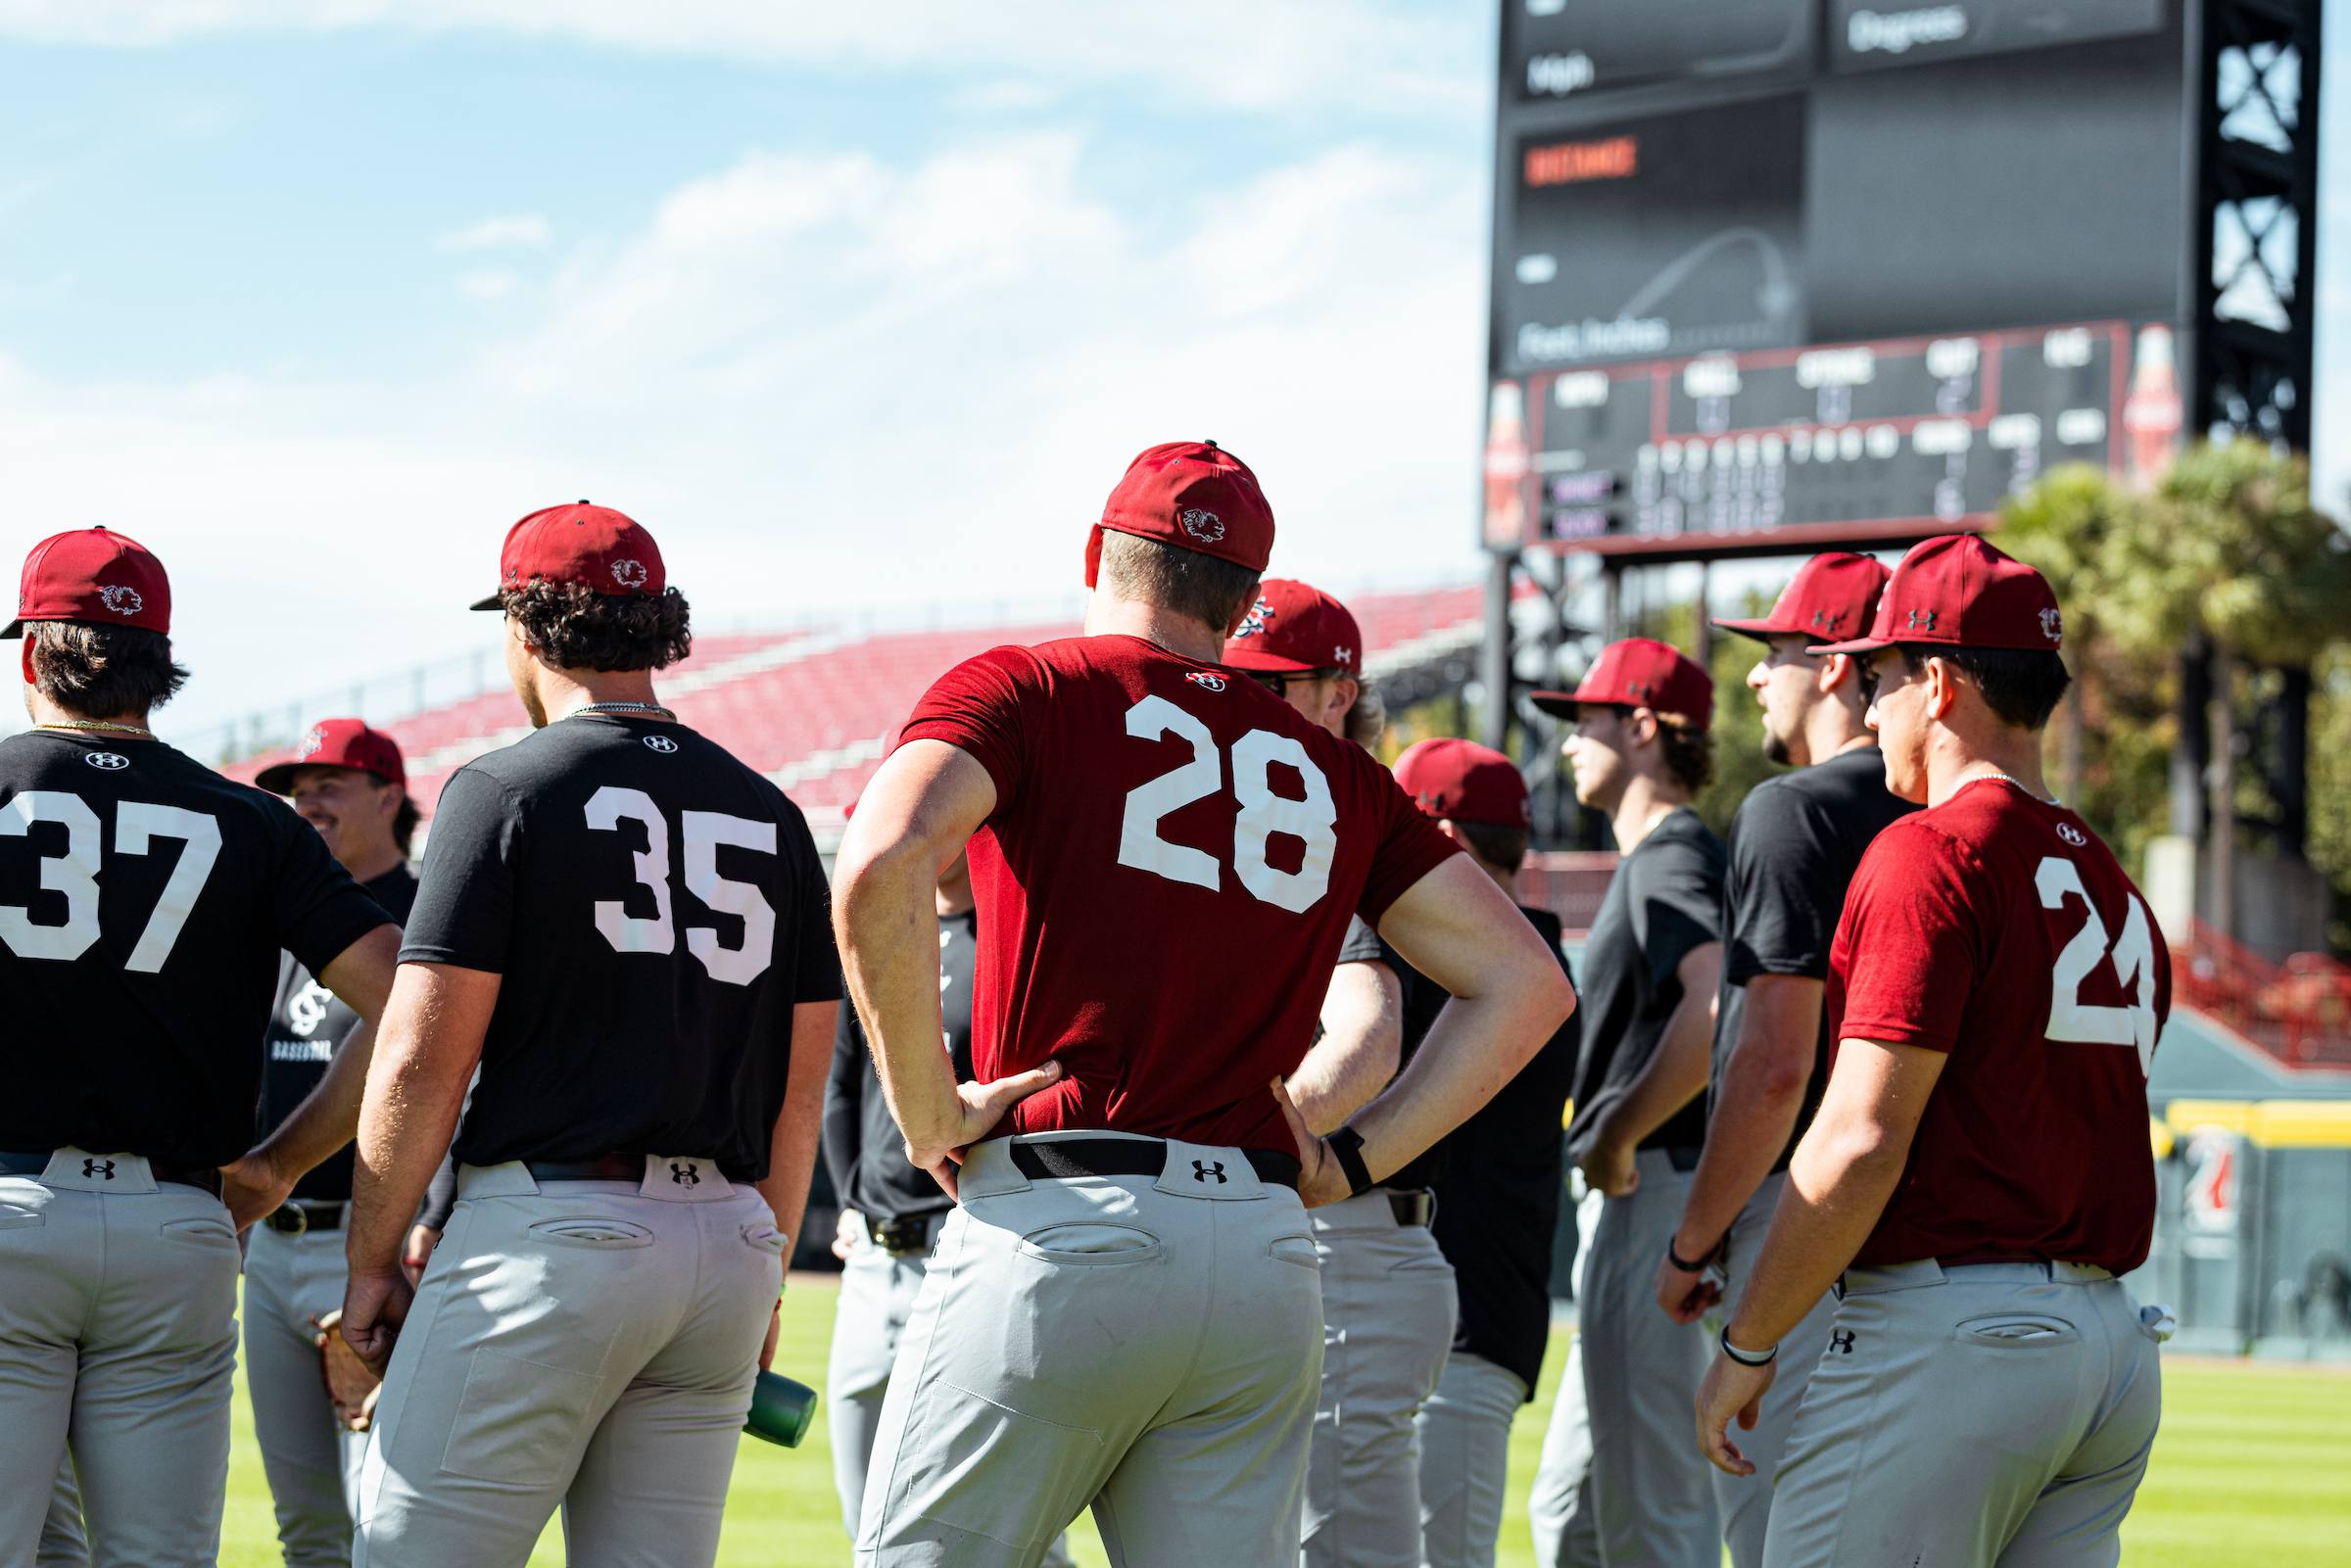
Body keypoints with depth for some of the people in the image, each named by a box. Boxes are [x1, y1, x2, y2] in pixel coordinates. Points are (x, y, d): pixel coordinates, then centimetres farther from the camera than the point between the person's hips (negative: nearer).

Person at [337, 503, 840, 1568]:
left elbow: (421, 1062, -9)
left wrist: (371, 1264, -1)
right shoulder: (770, 814, 13)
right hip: (727, 1242, 6)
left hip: (549, 1236, -6)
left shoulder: (505, 791, -4)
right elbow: (801, 1088, 15)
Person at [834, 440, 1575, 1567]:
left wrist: (925, 1111, -6)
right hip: (1270, 1263, 4)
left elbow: (880, 867, -16)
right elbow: (1527, 984, 15)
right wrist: (1352, 1163, 14)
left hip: (1060, 1230, -4)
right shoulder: (1335, 772, 17)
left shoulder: (1023, 691, 4)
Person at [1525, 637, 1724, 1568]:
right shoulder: (1658, 858, 21)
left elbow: (1719, 1004, -29)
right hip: (1632, 1208, 11)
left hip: (1655, 1190, -11)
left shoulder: (1668, 856, -11)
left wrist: (1617, 1133, -21)